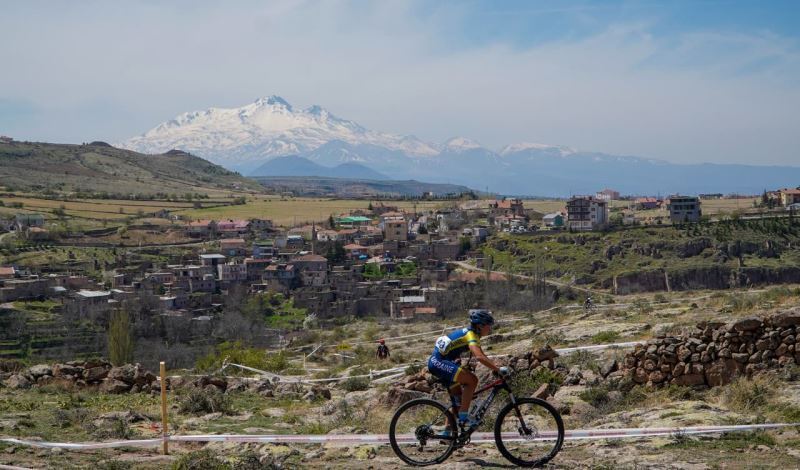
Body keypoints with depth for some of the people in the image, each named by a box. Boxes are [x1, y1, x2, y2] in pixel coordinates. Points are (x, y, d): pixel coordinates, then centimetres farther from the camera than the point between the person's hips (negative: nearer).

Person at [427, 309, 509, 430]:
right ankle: (463, 417, -14)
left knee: (458, 398, 14)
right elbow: (479, 357, -32)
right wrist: (498, 370, -30)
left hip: (437, 362, 10)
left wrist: (496, 368, 13)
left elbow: (481, 356, 22)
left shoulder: (469, 333, 14)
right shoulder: (471, 335, -16)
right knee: (472, 380, -19)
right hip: (438, 362, -10)